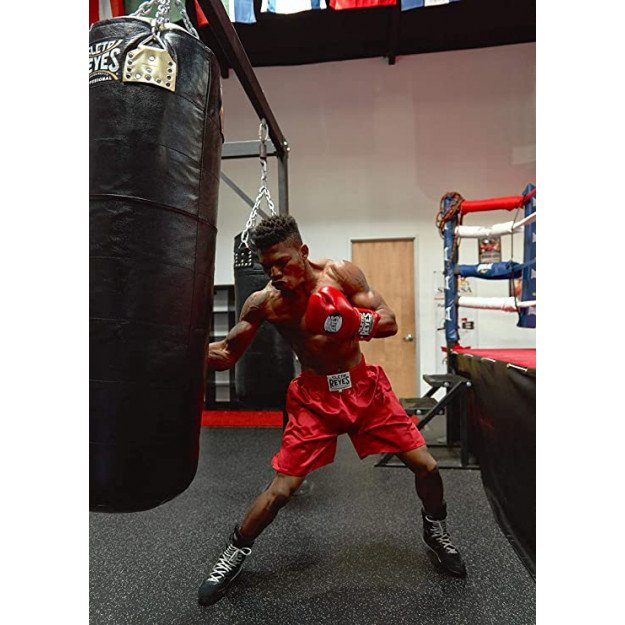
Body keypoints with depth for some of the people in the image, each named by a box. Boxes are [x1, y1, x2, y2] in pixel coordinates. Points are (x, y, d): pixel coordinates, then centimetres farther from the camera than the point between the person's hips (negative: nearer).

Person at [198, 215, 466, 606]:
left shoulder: (340, 273, -12)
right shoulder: (263, 302, -11)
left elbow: (390, 323, -12)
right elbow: (227, 354, -4)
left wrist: (355, 324, -32)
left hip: (364, 387, 2)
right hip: (315, 397, -1)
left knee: (426, 465, 3)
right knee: (281, 490, -4)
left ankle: (436, 532, 36)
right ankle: (236, 552, 26)